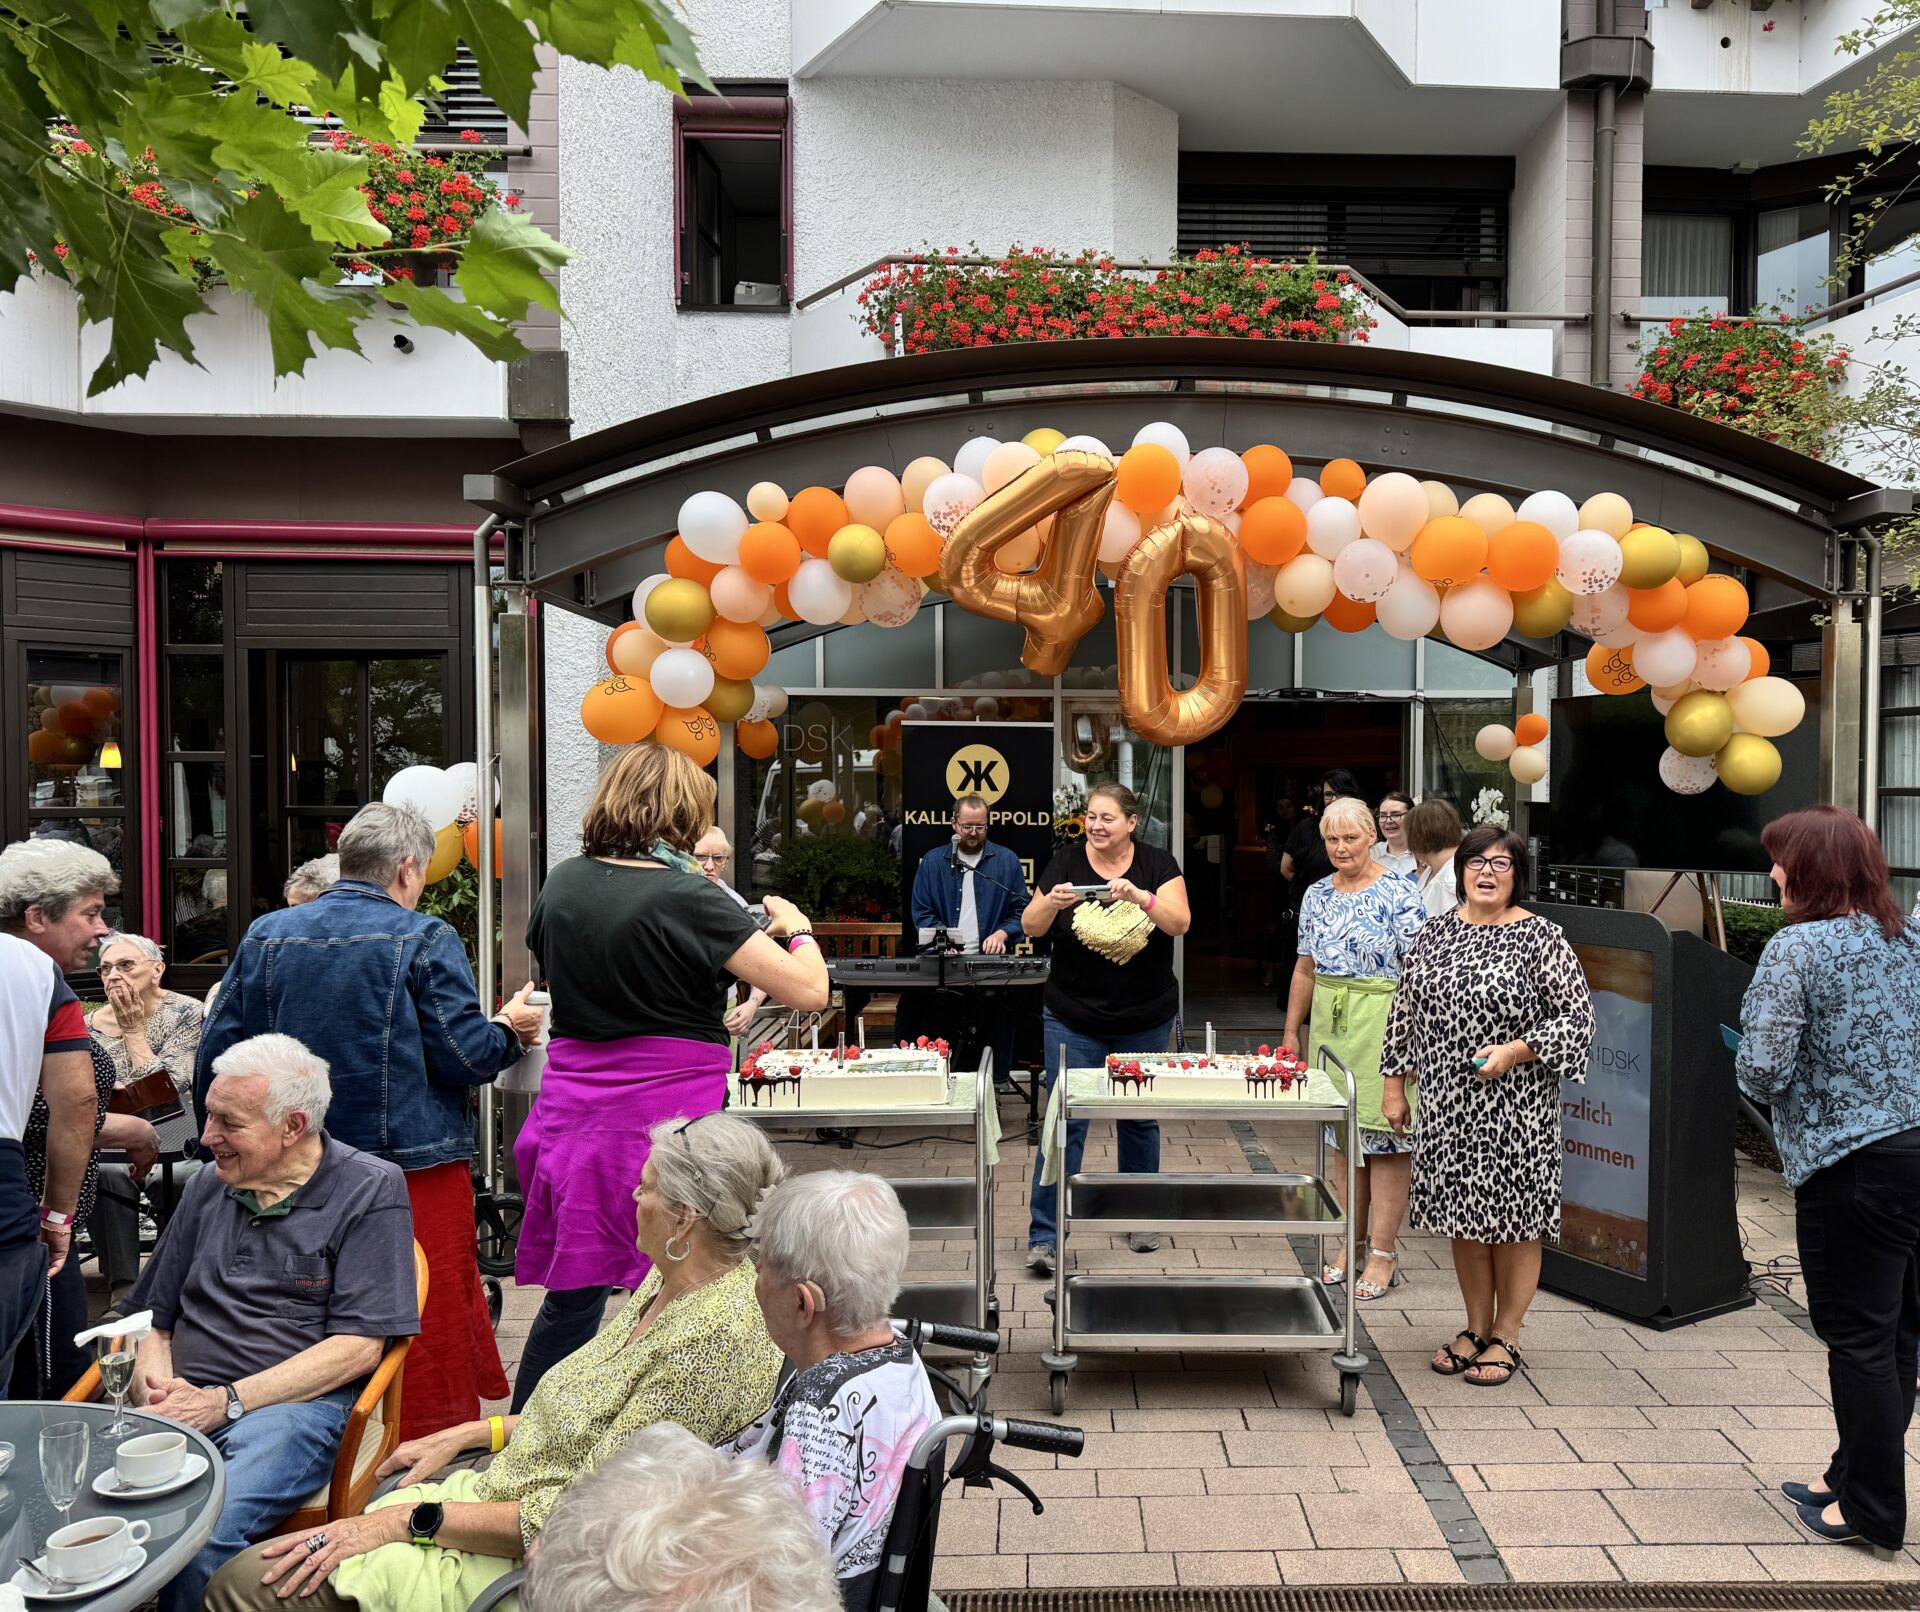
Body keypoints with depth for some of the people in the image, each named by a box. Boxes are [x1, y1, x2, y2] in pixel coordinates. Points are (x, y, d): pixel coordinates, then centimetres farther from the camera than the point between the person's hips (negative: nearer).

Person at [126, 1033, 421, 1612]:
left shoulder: (370, 1190, -2)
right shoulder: (207, 1187, 17)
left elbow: (359, 1347, -7)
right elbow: (153, 1316, 22)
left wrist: (225, 1402, -12)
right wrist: (155, 1385, -1)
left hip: (295, 1403, -4)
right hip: (184, 1405, 5)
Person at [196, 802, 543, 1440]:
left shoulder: (265, 934, 6)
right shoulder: (424, 938, -9)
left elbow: (217, 1056, 8)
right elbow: (464, 1057, -12)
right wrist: (510, 1028, 8)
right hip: (414, 1170, -5)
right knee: (433, 1336, 5)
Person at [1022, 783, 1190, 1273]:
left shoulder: (1157, 865, -3)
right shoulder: (1066, 861, -4)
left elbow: (1180, 922, -15)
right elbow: (1030, 926, -7)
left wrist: (1139, 896, -31)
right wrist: (1051, 902, -28)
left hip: (1145, 1021, 1)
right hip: (1073, 1021, -1)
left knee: (1139, 1119, 16)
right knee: (1065, 1121, -3)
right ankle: (1044, 1236, 2)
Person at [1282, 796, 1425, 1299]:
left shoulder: (1399, 894, -8)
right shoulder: (1317, 896, 10)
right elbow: (1306, 969, 15)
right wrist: (1291, 1031, 14)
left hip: (1382, 1024, -6)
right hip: (1329, 1025, 6)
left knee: (1384, 1132, -1)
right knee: (1343, 1134, 12)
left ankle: (1383, 1252, 7)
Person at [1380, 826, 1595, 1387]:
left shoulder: (1541, 937, -6)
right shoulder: (1436, 932, 7)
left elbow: (1578, 1017, -7)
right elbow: (1405, 1011, 13)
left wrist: (1515, 1051, -19)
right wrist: (1394, 1083, 10)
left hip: (1515, 1109, -4)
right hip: (1448, 1105, 4)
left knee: (1512, 1216, 5)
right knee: (1463, 1216, 13)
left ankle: (1506, 1336, 21)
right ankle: (1476, 1326, 29)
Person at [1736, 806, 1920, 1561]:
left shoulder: (1797, 948, -14)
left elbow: (1762, 1070, -20)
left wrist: (1752, 1069, 0)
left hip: (1852, 1165, -8)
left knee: (1859, 1338, 3)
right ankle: (1856, 1475, 30)